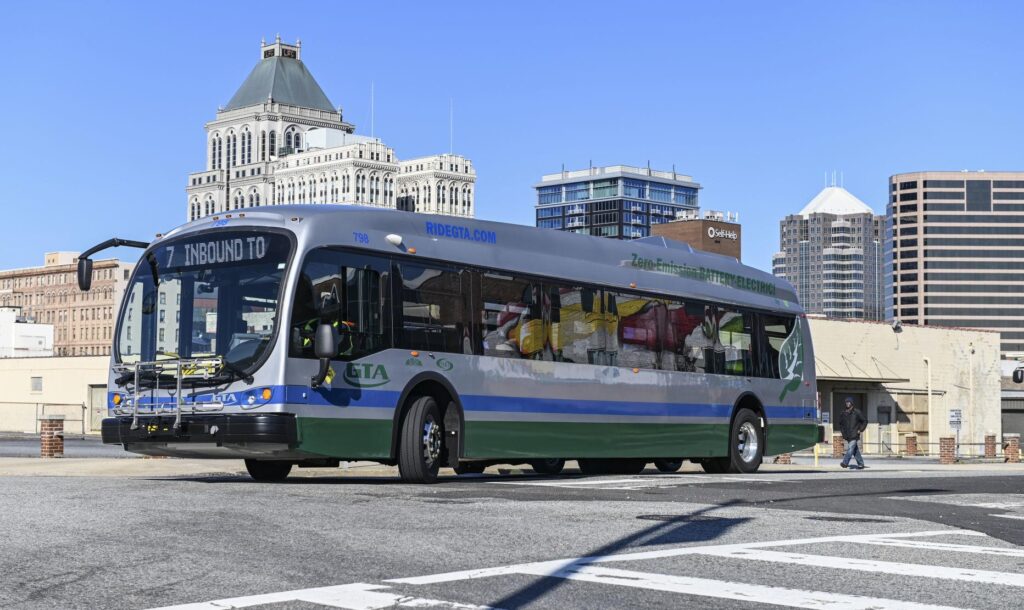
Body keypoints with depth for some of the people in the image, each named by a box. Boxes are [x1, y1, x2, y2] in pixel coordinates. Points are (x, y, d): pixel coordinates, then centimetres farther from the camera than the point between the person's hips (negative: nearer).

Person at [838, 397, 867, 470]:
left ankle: (845, 462, -27)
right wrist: (843, 432, 12)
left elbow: (865, 421, 4)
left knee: (850, 449, -17)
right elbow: (841, 424, 23)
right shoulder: (844, 414, 10)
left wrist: (860, 430, -3)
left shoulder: (856, 413, -2)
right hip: (847, 436, 5)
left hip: (854, 436, -5)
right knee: (856, 451, 10)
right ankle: (861, 465, 16)